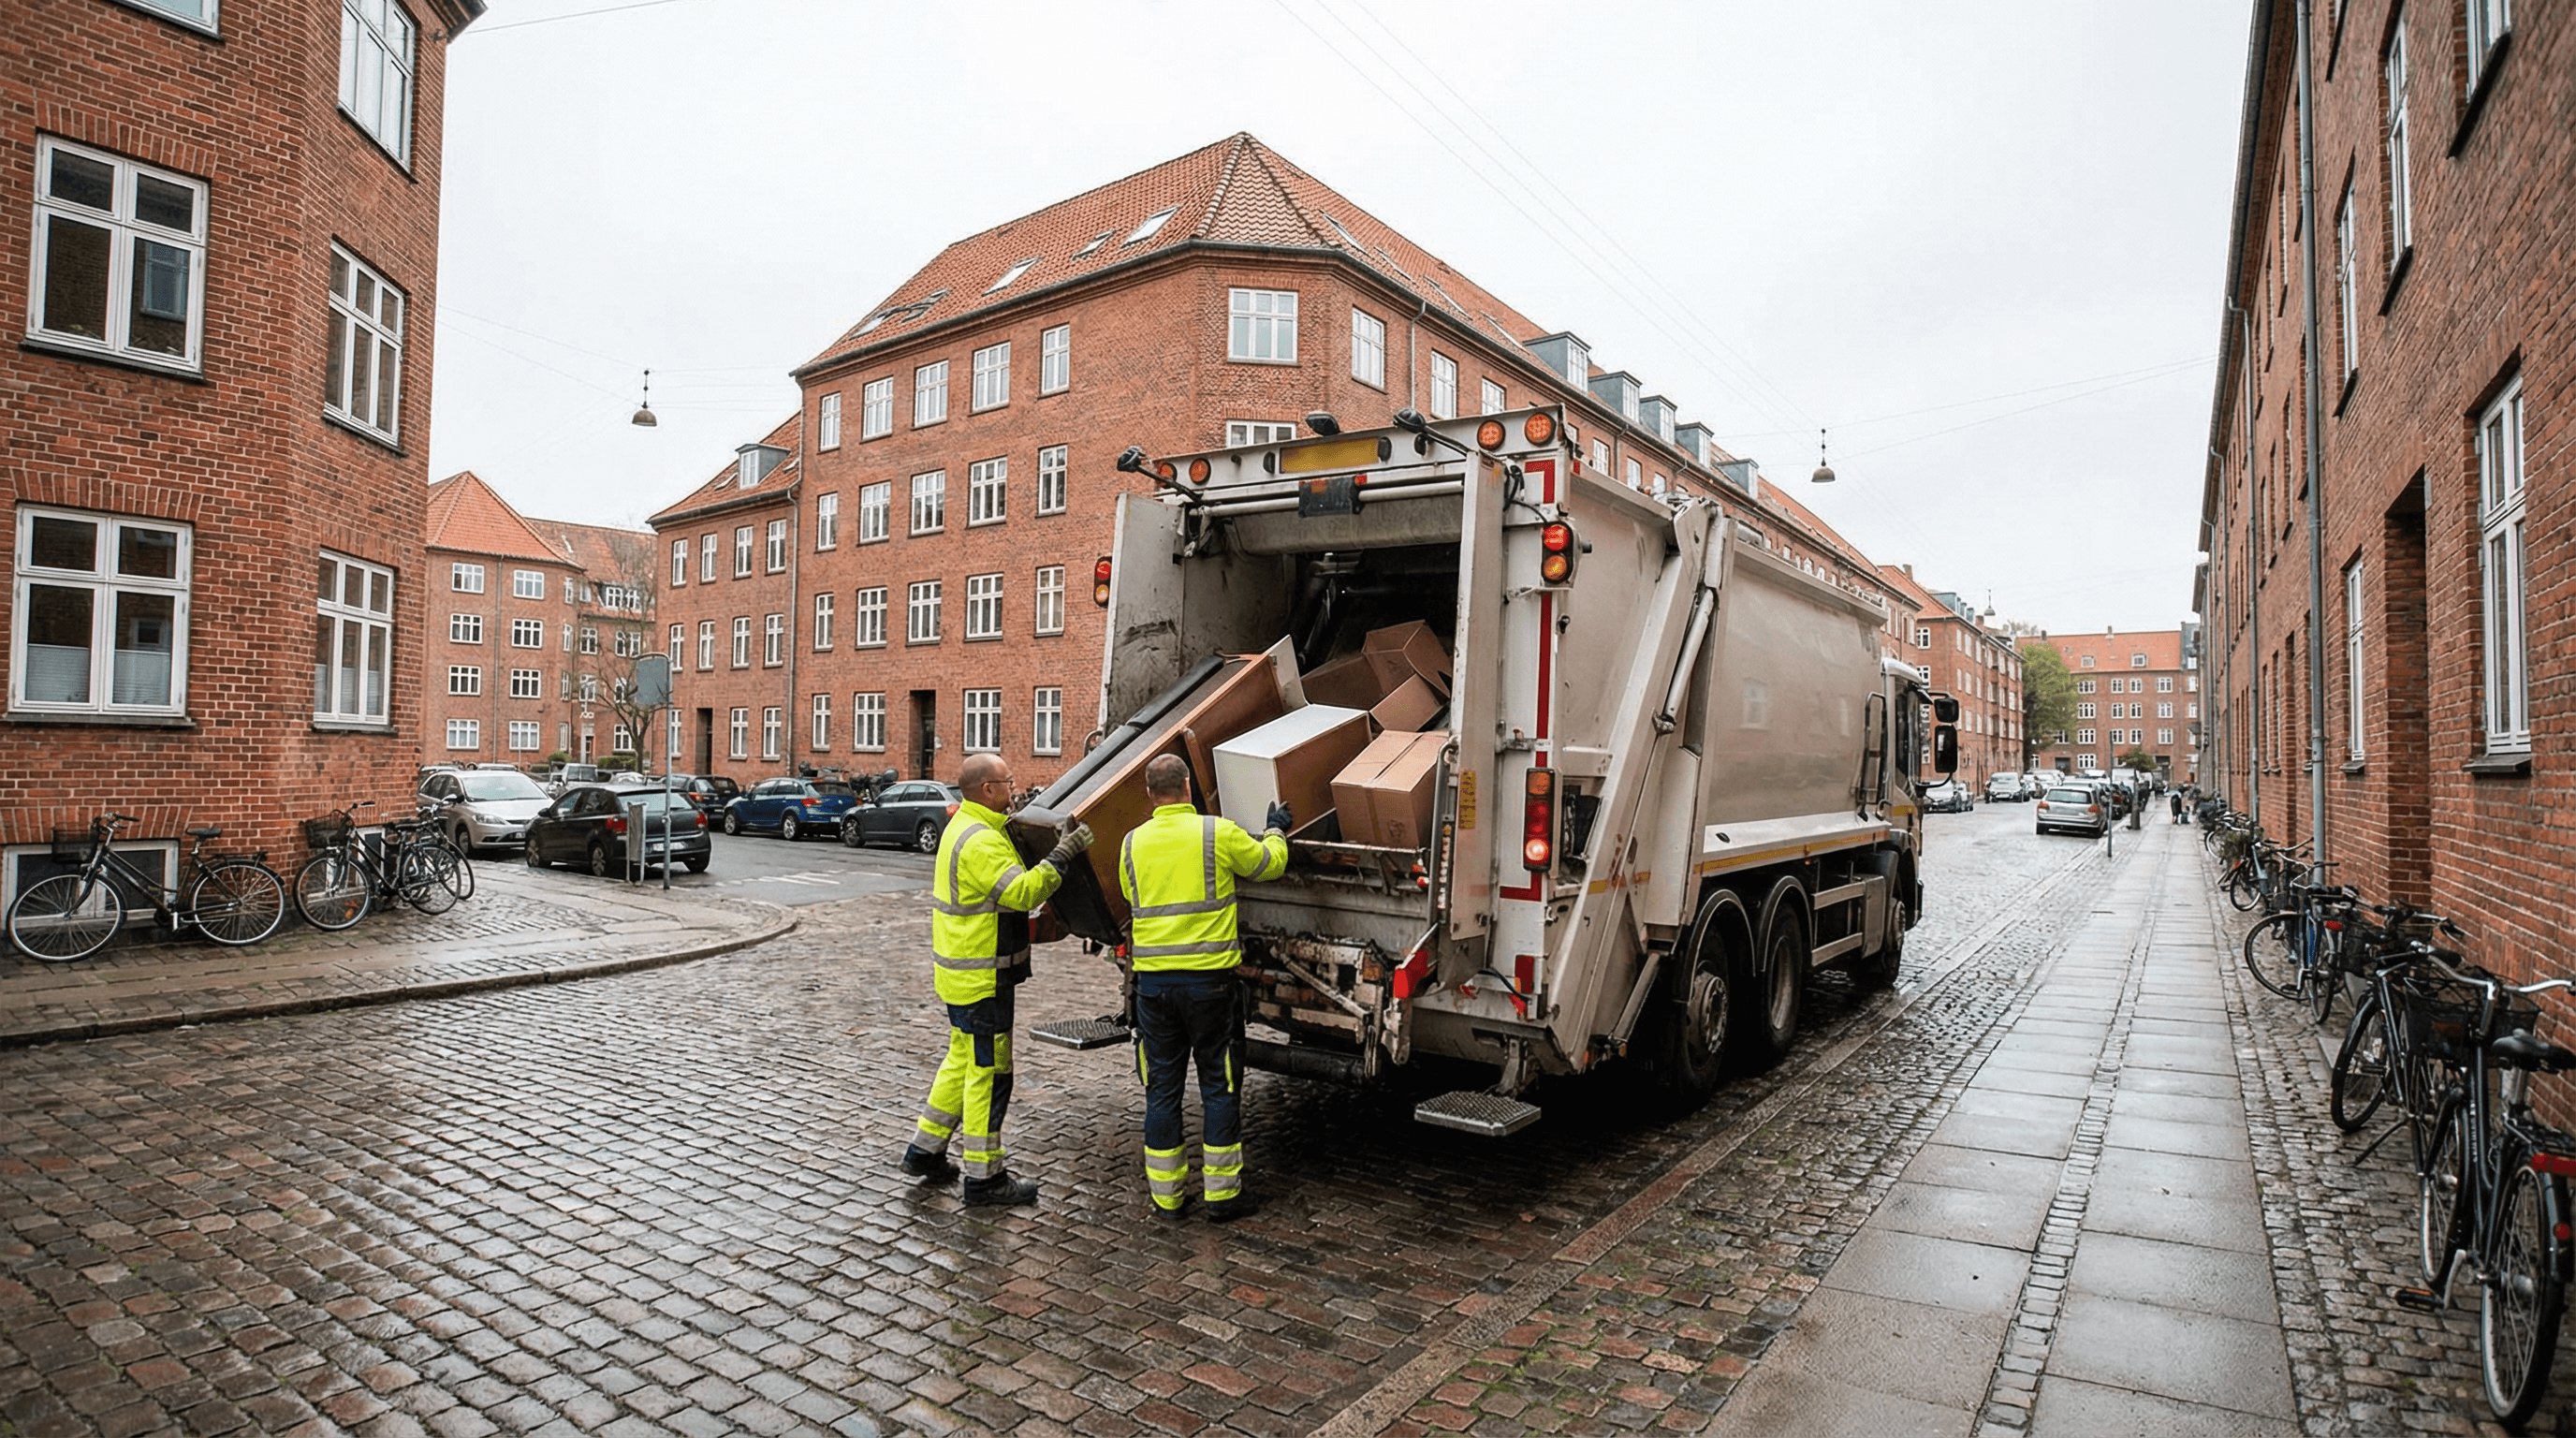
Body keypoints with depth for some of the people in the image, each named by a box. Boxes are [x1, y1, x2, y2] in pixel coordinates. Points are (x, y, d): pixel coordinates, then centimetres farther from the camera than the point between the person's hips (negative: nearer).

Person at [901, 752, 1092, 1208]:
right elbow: (1022, 892, -30)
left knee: (963, 1060, 21)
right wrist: (1062, 856, -27)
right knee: (988, 1071, -2)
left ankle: (925, 1151, 31)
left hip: (964, 970, 11)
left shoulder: (966, 827, 13)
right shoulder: (981, 841, -22)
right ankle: (984, 1178, 8)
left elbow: (1007, 888, 23)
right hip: (980, 977, -11)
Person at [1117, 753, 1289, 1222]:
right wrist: (1276, 831, 27)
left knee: (1162, 1088, 12)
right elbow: (1270, 864, 6)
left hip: (1152, 979, 3)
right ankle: (1222, 1193, 16)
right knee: (1219, 1085, 9)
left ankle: (1166, 1195, 21)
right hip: (1209, 977, -3)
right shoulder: (1219, 833, -8)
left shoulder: (1132, 843, 3)